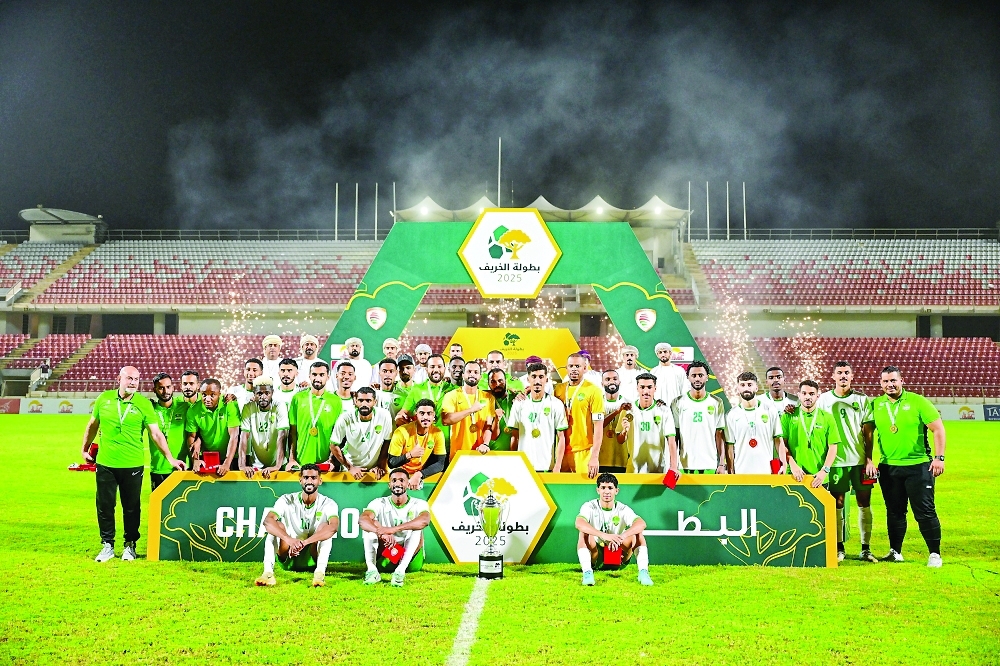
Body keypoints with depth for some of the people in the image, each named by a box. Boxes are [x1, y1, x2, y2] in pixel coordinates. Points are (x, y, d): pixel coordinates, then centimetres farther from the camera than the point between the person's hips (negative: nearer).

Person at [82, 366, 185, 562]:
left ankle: (130, 545, 21)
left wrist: (171, 459, -8)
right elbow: (92, 425, 16)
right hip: (105, 463, 2)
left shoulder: (144, 404, -4)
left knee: (132, 507, 7)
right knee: (104, 506, 7)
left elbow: (156, 434, -4)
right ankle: (107, 546, 20)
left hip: (132, 465, -1)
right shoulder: (104, 399, 2)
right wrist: (85, 449, 19)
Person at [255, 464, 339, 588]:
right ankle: (268, 572, -36)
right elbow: (267, 521, -27)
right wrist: (290, 540, -46)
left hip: (313, 560, -1)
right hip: (288, 560, 1)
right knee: (277, 525, -23)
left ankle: (320, 572, -36)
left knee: (324, 527, -24)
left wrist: (304, 542, -46)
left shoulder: (328, 504, -10)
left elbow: (334, 526, -32)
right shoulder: (287, 500, -9)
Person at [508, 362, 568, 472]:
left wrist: (557, 467, -5)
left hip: (547, 467, -1)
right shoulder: (519, 404, 7)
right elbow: (514, 437, 10)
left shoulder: (556, 404, 2)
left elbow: (561, 438, 2)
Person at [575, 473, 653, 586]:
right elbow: (579, 524, -34)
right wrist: (604, 535, -49)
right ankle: (587, 572, -37)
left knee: (637, 534, -20)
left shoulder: (622, 509, -8)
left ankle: (643, 572, -29)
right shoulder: (589, 507, -11)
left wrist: (621, 537, -46)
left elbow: (641, 524, -28)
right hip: (595, 554, -1)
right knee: (585, 533, -29)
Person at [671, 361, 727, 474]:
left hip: (710, 465, 0)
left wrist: (722, 464, -1)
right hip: (685, 464, 0)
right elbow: (674, 436, 5)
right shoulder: (678, 402, 4)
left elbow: (720, 435, 5)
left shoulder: (717, 403, 6)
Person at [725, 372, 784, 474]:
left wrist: (783, 464, -3)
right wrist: (731, 473, -2)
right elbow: (730, 447, 3)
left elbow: (778, 439, 6)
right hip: (741, 472, 0)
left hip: (766, 471, 0)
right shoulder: (731, 415, 4)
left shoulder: (770, 410, 5)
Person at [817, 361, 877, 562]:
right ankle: (839, 547, 11)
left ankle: (865, 549, 6)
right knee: (838, 503, 3)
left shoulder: (862, 400, 6)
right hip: (836, 460, 0)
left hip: (860, 459, 0)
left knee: (864, 503, 1)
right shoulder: (824, 400, 6)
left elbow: (868, 431, 4)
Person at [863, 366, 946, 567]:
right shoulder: (875, 405, 4)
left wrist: (939, 457, -9)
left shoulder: (917, 401, -5)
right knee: (894, 511, 12)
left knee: (925, 512, -2)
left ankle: (935, 554, 6)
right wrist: (868, 460, 3)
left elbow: (938, 429, -4)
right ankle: (895, 552, 22)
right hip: (888, 467, 3)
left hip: (919, 466, -3)